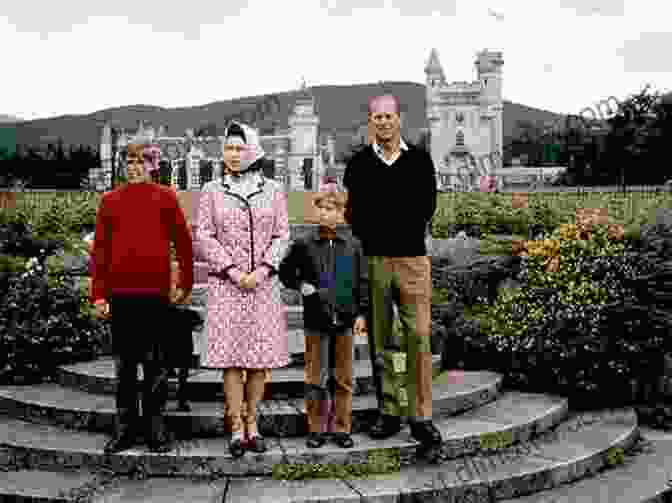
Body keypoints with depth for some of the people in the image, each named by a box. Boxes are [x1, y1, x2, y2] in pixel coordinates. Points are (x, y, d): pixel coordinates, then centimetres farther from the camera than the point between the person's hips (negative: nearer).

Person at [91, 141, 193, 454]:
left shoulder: (165, 198, 4)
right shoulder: (110, 201, 8)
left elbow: (183, 241, 6)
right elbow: (100, 249, 6)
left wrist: (186, 284, 4)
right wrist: (99, 294, 1)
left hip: (156, 291, -2)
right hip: (121, 292, 2)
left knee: (154, 361, 5)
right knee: (124, 362, 8)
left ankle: (155, 428, 14)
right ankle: (125, 428, 17)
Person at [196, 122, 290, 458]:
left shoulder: (273, 190, 9)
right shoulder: (212, 191, 7)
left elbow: (282, 235, 4)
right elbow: (204, 237, 1)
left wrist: (261, 271, -9)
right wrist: (233, 271, -8)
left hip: (263, 284, 1)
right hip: (225, 284, -1)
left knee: (261, 356, 2)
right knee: (231, 358, -3)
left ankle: (252, 423, 14)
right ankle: (237, 429, 3)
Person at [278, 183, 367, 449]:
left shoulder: (352, 245, 3)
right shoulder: (304, 245, 0)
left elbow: (362, 281, 5)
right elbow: (285, 272, 10)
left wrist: (362, 313, 1)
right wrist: (301, 286, -6)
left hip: (345, 320, 1)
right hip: (316, 320, -1)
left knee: (343, 378, 8)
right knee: (316, 377, 6)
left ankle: (341, 427, 19)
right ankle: (316, 428, 17)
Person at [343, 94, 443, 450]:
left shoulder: (420, 160, 8)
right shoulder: (359, 163, 9)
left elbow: (425, 208, 1)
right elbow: (353, 214, 3)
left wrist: (376, 218, -2)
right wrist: (401, 219, -5)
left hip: (412, 258, -1)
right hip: (372, 260, 1)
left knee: (418, 336, -5)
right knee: (380, 338, 6)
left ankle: (421, 416, 1)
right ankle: (388, 412, 15)